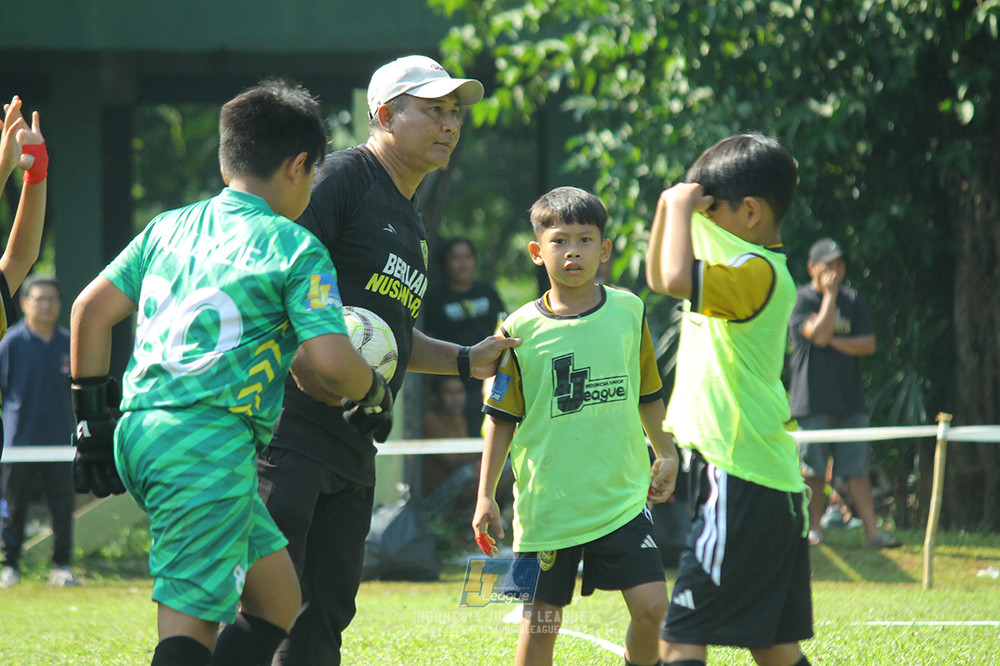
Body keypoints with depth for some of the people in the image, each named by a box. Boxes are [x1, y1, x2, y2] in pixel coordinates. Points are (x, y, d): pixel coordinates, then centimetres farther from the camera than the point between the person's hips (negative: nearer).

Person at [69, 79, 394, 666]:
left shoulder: (170, 227, 15)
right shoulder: (293, 247, -3)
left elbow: (91, 309, 14)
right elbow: (331, 361, -13)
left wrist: (92, 413, 21)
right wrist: (374, 393, 9)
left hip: (139, 431, 8)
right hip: (209, 441, -8)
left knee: (276, 595, 18)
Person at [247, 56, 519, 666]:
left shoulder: (410, 220, 22)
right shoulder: (343, 179, -7)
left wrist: (465, 361, 25)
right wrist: (307, 366, -26)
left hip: (353, 450, 9)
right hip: (289, 430, -9)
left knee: (327, 611, 7)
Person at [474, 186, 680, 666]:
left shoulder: (628, 312, 3)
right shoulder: (522, 329, -3)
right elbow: (502, 418, 3)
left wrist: (666, 454, 19)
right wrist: (486, 495, 1)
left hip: (622, 496, 1)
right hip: (547, 501, -1)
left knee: (651, 606, -8)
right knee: (539, 626, 2)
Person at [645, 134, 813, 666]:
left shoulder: (757, 272, -15)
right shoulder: (743, 267, 16)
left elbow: (677, 277, -33)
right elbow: (659, 278, 31)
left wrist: (684, 205, -17)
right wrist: (670, 209, 16)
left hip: (742, 484, -10)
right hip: (771, 482, 10)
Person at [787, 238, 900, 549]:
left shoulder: (853, 301, 13)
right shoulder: (800, 299, -2)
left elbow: (869, 345, 5)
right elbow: (818, 333, -17)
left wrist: (833, 342, -8)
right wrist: (830, 294, -12)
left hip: (850, 400, 4)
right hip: (812, 402, -4)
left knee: (857, 469, 1)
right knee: (813, 470, 0)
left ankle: (872, 531, -3)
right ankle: (814, 527, 11)